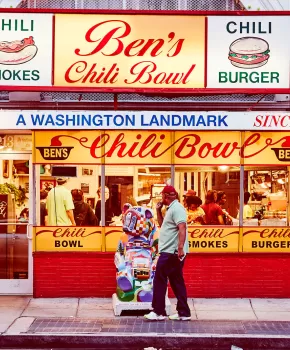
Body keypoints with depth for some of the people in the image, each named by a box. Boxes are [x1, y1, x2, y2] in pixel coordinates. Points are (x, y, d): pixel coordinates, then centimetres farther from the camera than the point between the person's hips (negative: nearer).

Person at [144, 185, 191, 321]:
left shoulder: (176, 208, -13)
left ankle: (158, 312, 1)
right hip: (171, 252, 10)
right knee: (177, 282, 11)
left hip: (171, 252, -10)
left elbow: (182, 228, -25)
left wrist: (180, 247, -34)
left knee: (159, 281, -4)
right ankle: (183, 313, 14)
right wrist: (158, 210, 18)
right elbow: (162, 225, 28)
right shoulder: (171, 208, 19)